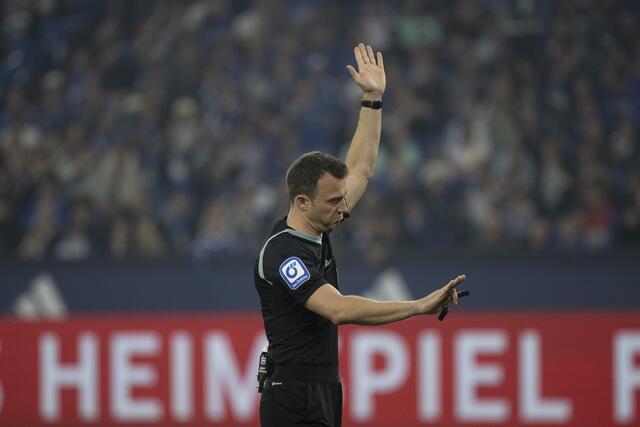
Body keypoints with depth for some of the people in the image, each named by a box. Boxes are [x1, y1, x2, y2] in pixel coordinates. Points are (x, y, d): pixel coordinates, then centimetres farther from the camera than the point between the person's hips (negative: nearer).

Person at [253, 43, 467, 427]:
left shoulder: (316, 231, 9)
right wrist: (420, 307, -35)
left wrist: (374, 99, 18)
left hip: (323, 394, 10)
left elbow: (361, 170, 21)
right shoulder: (283, 254, -19)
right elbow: (339, 309, -33)